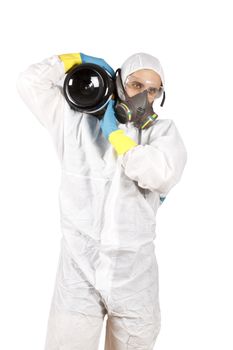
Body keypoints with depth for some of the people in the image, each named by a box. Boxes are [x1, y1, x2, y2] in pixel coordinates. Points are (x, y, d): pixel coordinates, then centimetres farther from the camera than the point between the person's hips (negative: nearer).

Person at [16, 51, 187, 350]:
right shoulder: (76, 120, 5)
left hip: (134, 273, 1)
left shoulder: (162, 130, 2)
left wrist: (115, 133, -7)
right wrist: (79, 60, 9)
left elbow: (163, 174, -17)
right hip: (79, 268, 0)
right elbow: (30, 81, 6)